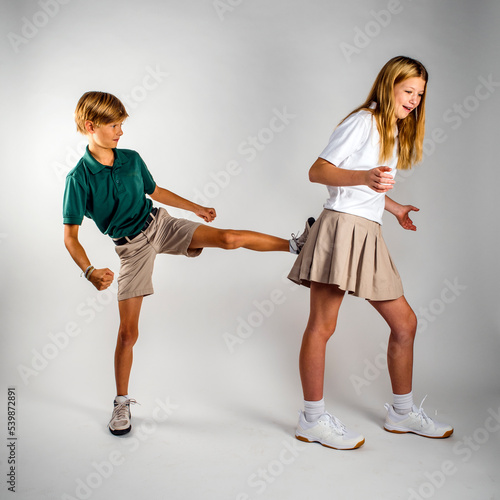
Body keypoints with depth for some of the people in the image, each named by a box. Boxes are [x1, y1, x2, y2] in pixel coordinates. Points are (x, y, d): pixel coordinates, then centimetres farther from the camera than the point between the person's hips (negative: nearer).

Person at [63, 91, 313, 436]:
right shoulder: (79, 178, -14)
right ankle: (122, 403, 18)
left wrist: (197, 208, 23)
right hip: (132, 246, -3)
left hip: (159, 224, 3)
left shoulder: (131, 159, 0)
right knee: (128, 332, 0)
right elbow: (70, 236, -14)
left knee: (229, 238, -17)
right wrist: (89, 271, -30)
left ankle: (296, 245, 0)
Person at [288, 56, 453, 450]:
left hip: (368, 233, 9)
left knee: (405, 322, 10)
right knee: (322, 326, -5)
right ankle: (313, 420, 6)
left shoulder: (394, 132, 24)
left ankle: (402, 411, 25)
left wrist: (395, 207, 41)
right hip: (342, 226, -9)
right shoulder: (363, 121, -3)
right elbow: (318, 172, -11)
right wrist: (365, 176, -26)